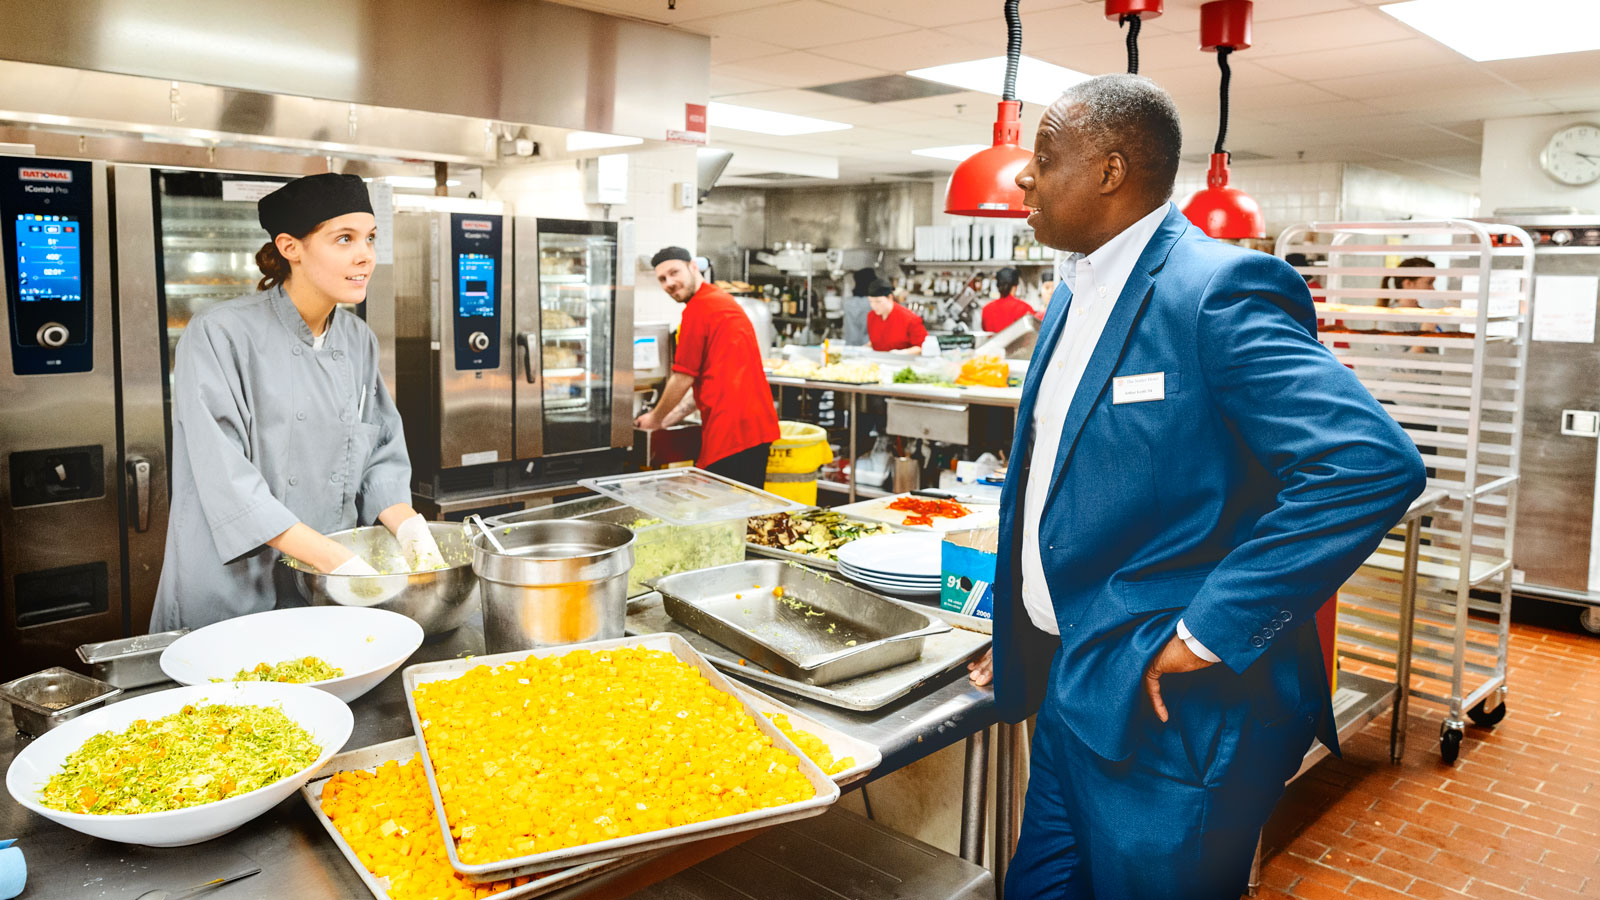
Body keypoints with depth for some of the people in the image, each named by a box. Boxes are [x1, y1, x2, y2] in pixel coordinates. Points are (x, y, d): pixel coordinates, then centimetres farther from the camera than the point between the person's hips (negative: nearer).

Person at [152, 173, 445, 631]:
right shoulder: (219, 335, -13)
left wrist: (411, 528, -11)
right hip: (232, 598, -5)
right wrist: (337, 559, -26)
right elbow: (226, 480, -20)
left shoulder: (359, 340, 5)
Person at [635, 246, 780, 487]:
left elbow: (683, 379, -5)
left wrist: (655, 419, 11)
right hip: (759, 424, 10)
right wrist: (680, 412, 26)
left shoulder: (697, 309, -8)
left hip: (729, 429, -10)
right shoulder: (724, 300, 21)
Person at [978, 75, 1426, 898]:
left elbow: (1374, 464, -28)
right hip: (1074, 690, 9)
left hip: (1171, 711, -8)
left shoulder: (1217, 288, -18)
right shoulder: (1077, 292, 11)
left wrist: (1207, 633, -24)